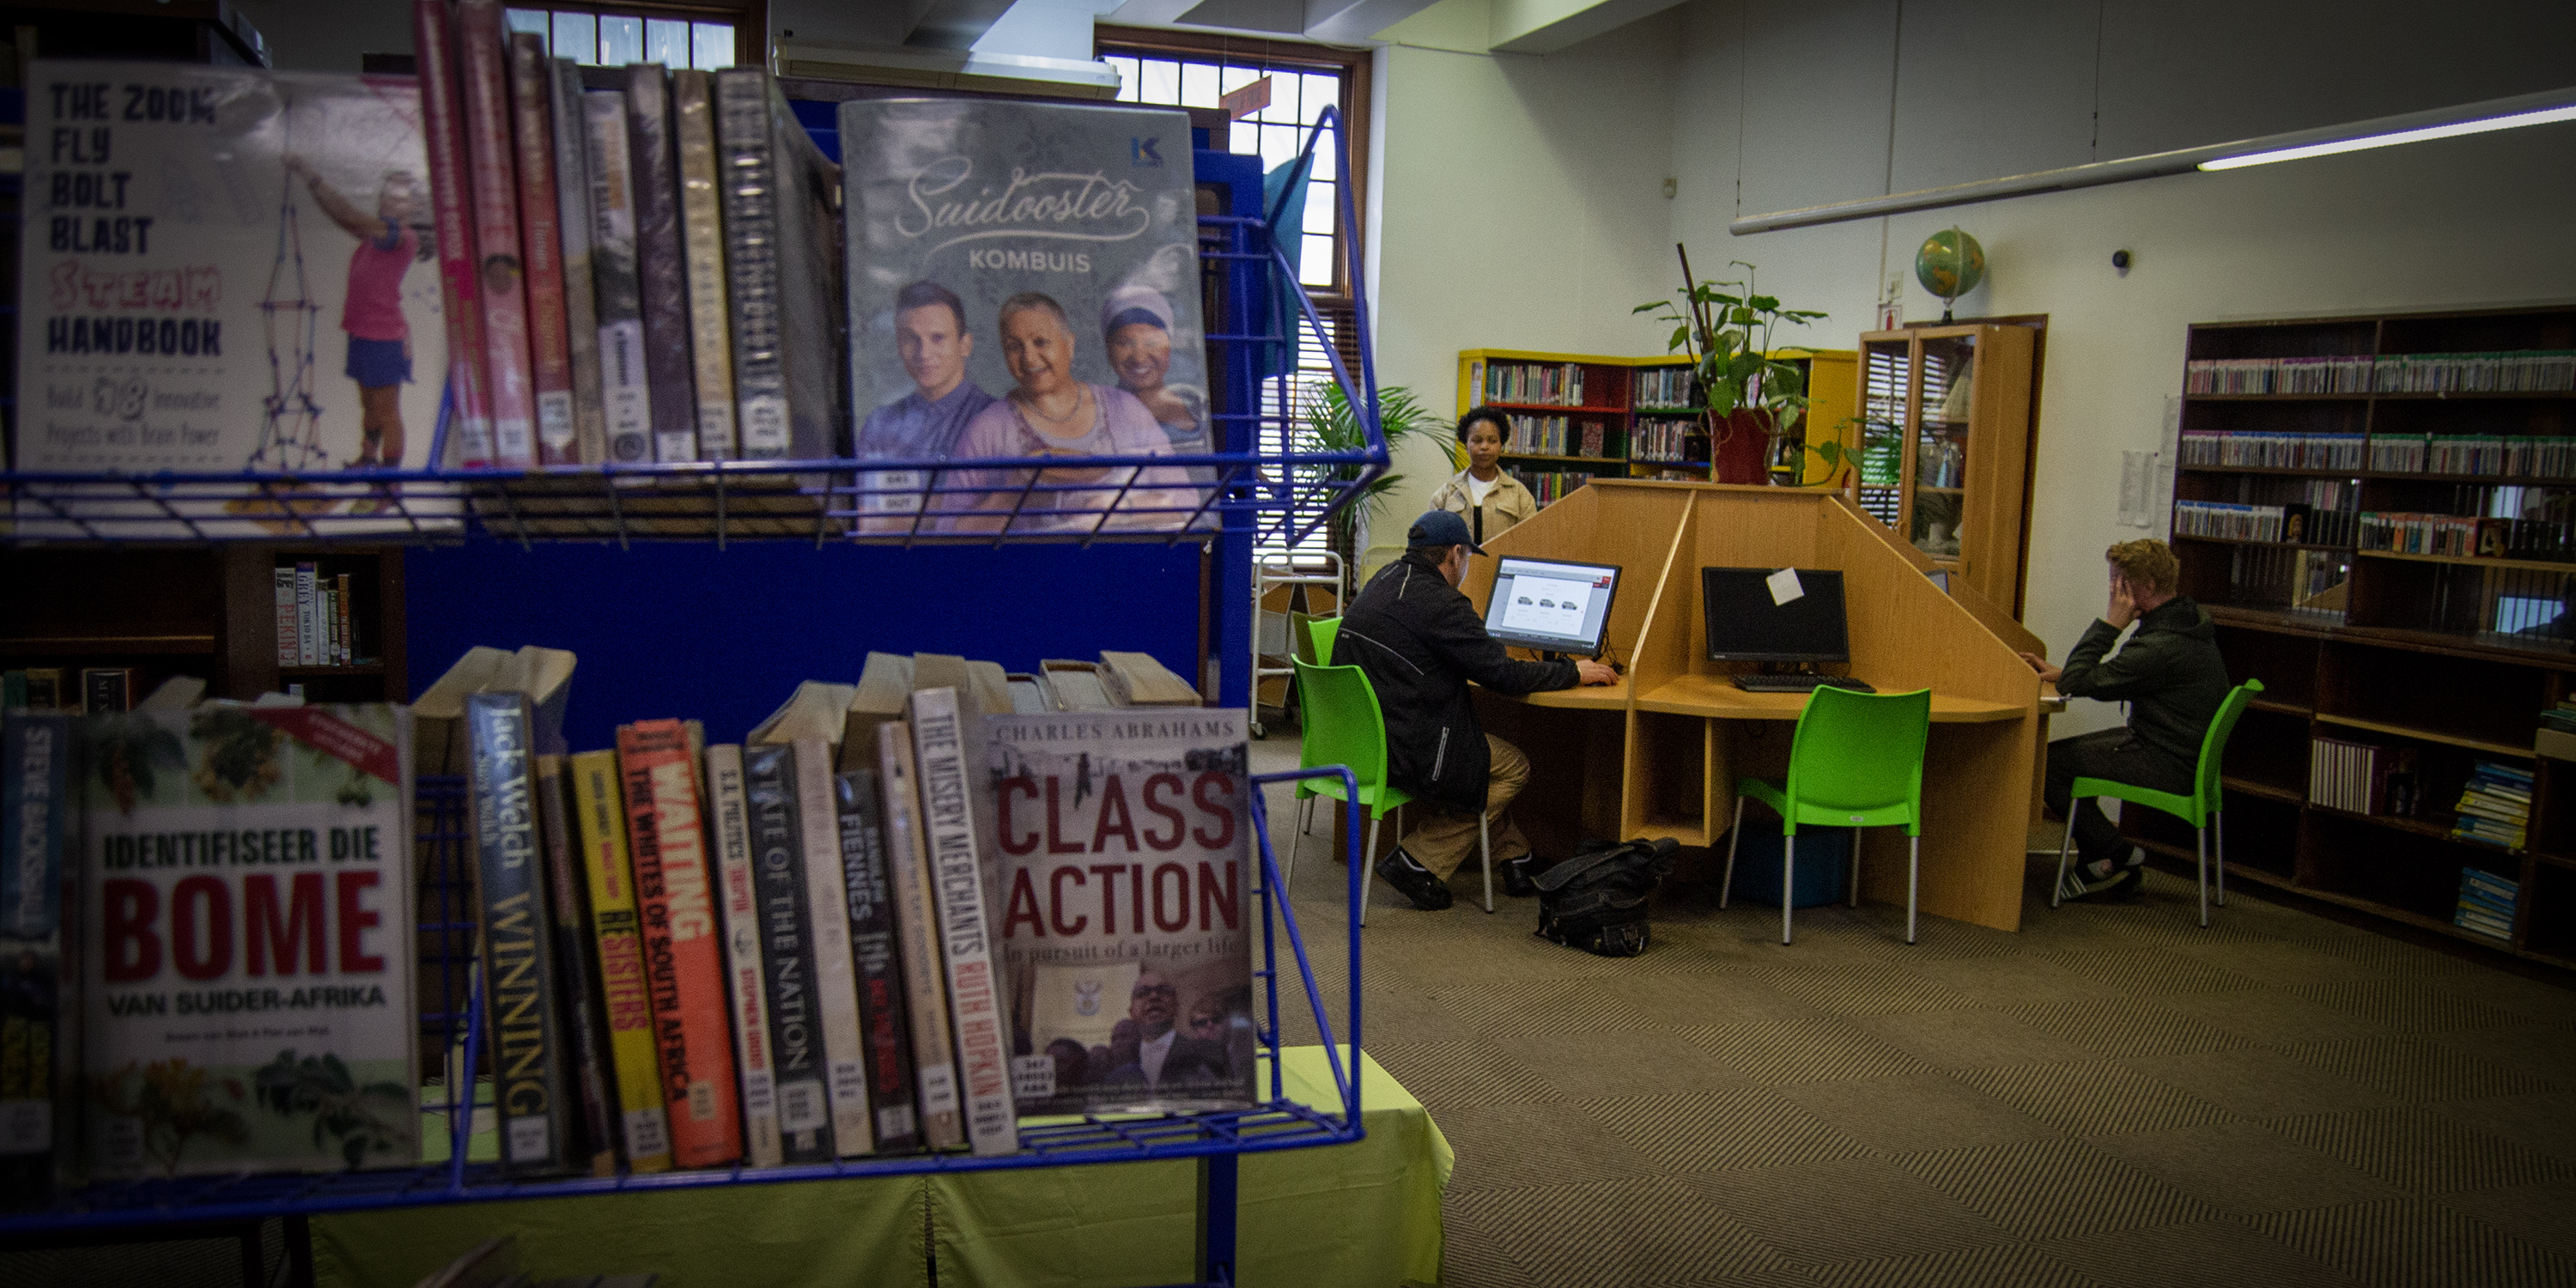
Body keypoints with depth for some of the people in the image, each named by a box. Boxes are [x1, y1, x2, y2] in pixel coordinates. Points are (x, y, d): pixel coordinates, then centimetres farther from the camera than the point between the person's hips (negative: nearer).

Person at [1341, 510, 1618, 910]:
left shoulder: (1383, 581, 10)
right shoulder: (1437, 603, -18)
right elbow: (1502, 674, -15)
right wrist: (1574, 672, 0)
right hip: (1400, 753, -9)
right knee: (1513, 766, 9)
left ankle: (1515, 857, 29)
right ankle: (1418, 862, 5)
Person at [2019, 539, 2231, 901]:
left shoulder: (2164, 647, -27)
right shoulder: (2184, 622, 7)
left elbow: (2076, 684, -23)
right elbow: (2108, 677, 19)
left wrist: (2110, 623, -18)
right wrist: (2060, 672, 8)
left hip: (2168, 766, -11)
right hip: (2182, 752, 11)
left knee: (2046, 762, -10)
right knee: (2066, 752, 15)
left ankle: (2118, 857, 5)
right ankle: (2104, 867, 18)